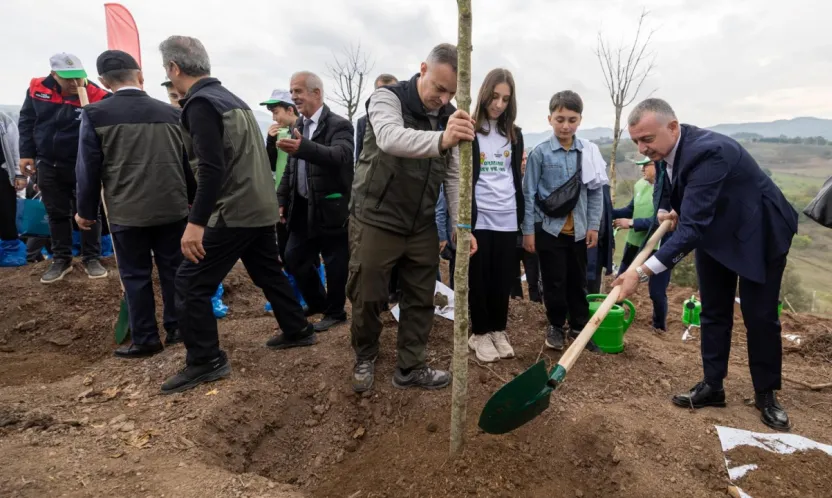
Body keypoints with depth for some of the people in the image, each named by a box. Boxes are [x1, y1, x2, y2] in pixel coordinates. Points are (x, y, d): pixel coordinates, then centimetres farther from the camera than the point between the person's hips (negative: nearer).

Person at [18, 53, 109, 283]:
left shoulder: (95, 96, -16)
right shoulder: (37, 89, -3)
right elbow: (26, 122, 9)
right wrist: (26, 153, 5)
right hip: (48, 165, 4)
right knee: (56, 214, 12)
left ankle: (92, 258, 19)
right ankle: (61, 259, 24)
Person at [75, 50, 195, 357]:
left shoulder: (95, 114, -3)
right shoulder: (171, 113, 4)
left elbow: (88, 167, -2)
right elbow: (188, 163, 9)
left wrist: (86, 210, 9)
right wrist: (191, 200, 19)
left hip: (127, 212, -2)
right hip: (173, 208, 3)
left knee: (136, 276, 7)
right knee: (173, 270, 11)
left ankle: (145, 340, 14)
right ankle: (178, 328, 20)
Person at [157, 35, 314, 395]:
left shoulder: (200, 104, -13)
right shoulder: (232, 99, 14)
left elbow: (212, 169, -24)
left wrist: (195, 222, -25)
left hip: (235, 211, -9)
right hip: (261, 206, 10)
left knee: (190, 284, -1)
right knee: (268, 272, 22)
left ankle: (206, 361, 8)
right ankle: (298, 331, 33)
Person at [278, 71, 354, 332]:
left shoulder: (339, 125, -11)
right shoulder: (298, 125, 12)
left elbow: (339, 156, -31)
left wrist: (303, 147, -45)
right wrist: (281, 199, 12)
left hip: (330, 209, -8)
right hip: (302, 208, 8)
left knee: (334, 264, 4)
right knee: (293, 259, 15)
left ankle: (335, 312, 24)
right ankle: (317, 302, 35)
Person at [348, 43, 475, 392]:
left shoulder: (451, 116, 3)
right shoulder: (387, 98, -13)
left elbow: (454, 176, 4)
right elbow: (390, 137, -37)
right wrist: (441, 139, -55)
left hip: (422, 225, 5)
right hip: (376, 220, -4)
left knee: (421, 299, 9)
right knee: (367, 298, 5)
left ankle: (410, 369, 26)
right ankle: (365, 358, 31)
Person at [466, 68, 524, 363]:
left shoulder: (514, 134, 13)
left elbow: (516, 177, 17)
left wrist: (521, 214, 12)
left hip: (507, 218, 4)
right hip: (479, 217, -4)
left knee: (503, 277, 9)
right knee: (479, 277, 4)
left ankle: (499, 330, 23)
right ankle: (480, 333, 18)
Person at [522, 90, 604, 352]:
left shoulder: (588, 152, 1)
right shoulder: (540, 153, -6)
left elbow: (596, 191, 6)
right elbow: (529, 193, -5)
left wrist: (594, 226, 2)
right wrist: (528, 230, -6)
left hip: (578, 230, 3)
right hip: (549, 228, -2)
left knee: (578, 280, 13)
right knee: (554, 281, 6)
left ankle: (580, 325, 29)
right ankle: (555, 325, 24)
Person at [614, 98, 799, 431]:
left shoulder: (708, 152, -38)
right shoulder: (665, 149, -12)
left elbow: (692, 227, -45)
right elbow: (669, 188, 9)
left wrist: (642, 272, -51)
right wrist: (668, 212, -15)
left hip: (759, 233, -7)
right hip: (713, 232, 7)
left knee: (760, 316, 1)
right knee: (713, 313, 9)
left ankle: (766, 394, 19)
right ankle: (712, 385, 20)